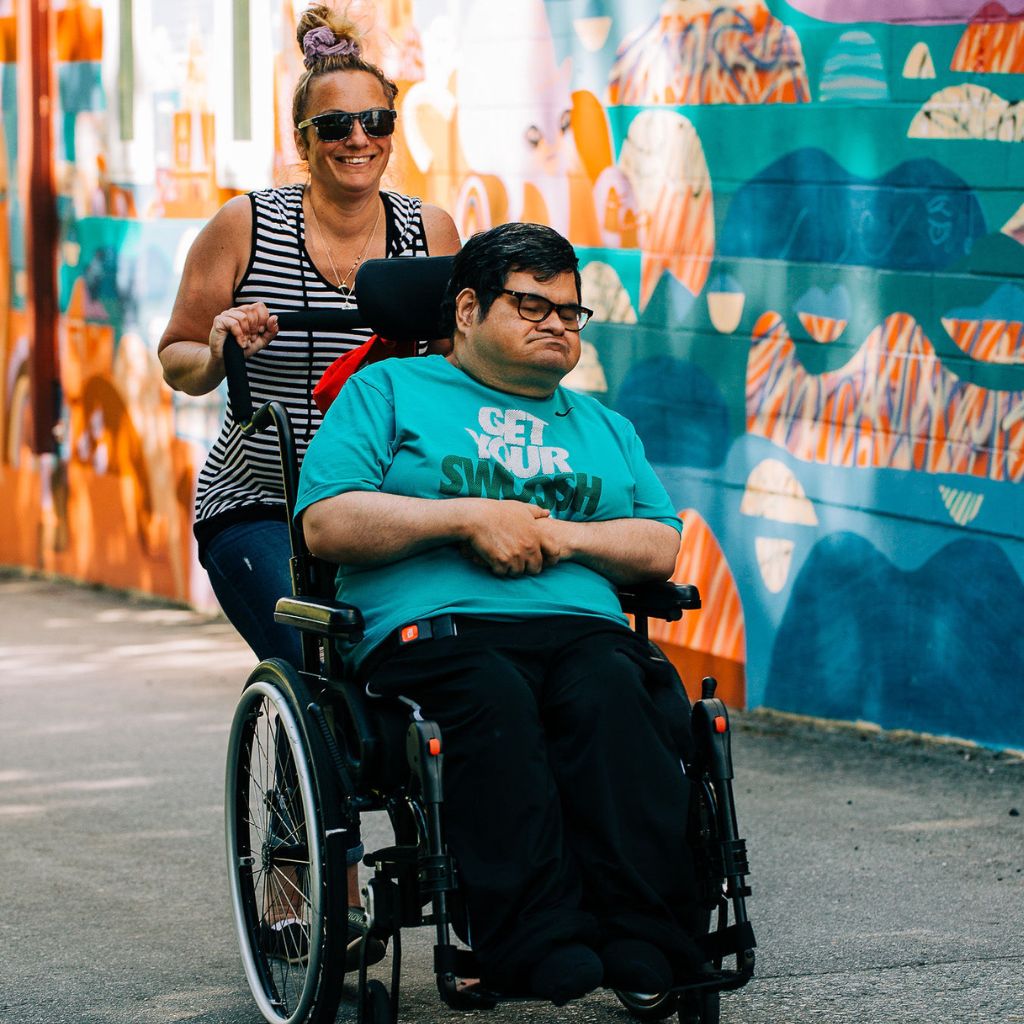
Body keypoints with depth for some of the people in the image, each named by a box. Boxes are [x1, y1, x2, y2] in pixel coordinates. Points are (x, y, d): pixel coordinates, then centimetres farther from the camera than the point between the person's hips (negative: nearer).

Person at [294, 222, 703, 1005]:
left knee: (614, 696, -34)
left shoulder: (604, 427, 33)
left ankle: (644, 946, -44)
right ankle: (546, 951, -47)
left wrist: (559, 535, 2)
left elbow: (661, 549, 21)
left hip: (582, 625, 3)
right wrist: (468, 516, -4)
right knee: (496, 704, -39)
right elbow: (326, 523, 4)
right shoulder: (387, 390, 19)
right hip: (436, 626, -3)